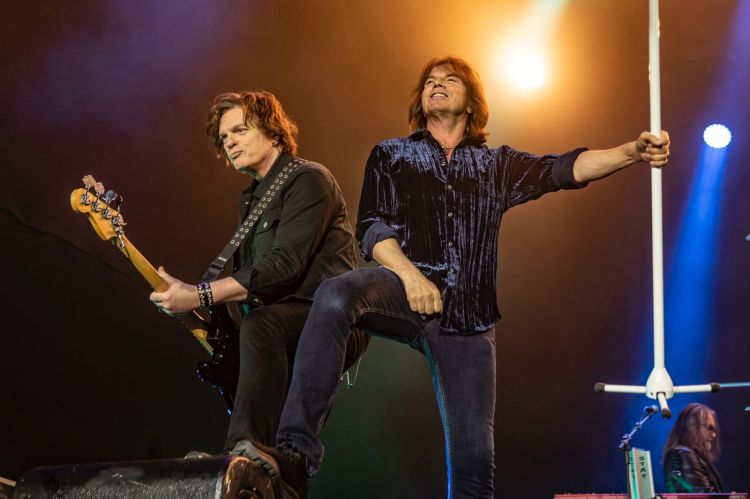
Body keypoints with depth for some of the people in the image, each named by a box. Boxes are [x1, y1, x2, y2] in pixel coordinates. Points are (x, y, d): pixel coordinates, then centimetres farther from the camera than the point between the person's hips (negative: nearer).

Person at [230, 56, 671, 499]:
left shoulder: (496, 166, 22)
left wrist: (632, 151, -9)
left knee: (474, 451, -6)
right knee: (335, 296, -36)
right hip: (404, 289, -2)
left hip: (466, 316, 2)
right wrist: (409, 273, -13)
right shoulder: (390, 156, 19)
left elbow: (564, 169, 8)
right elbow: (371, 229, 7)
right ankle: (296, 455, -45)